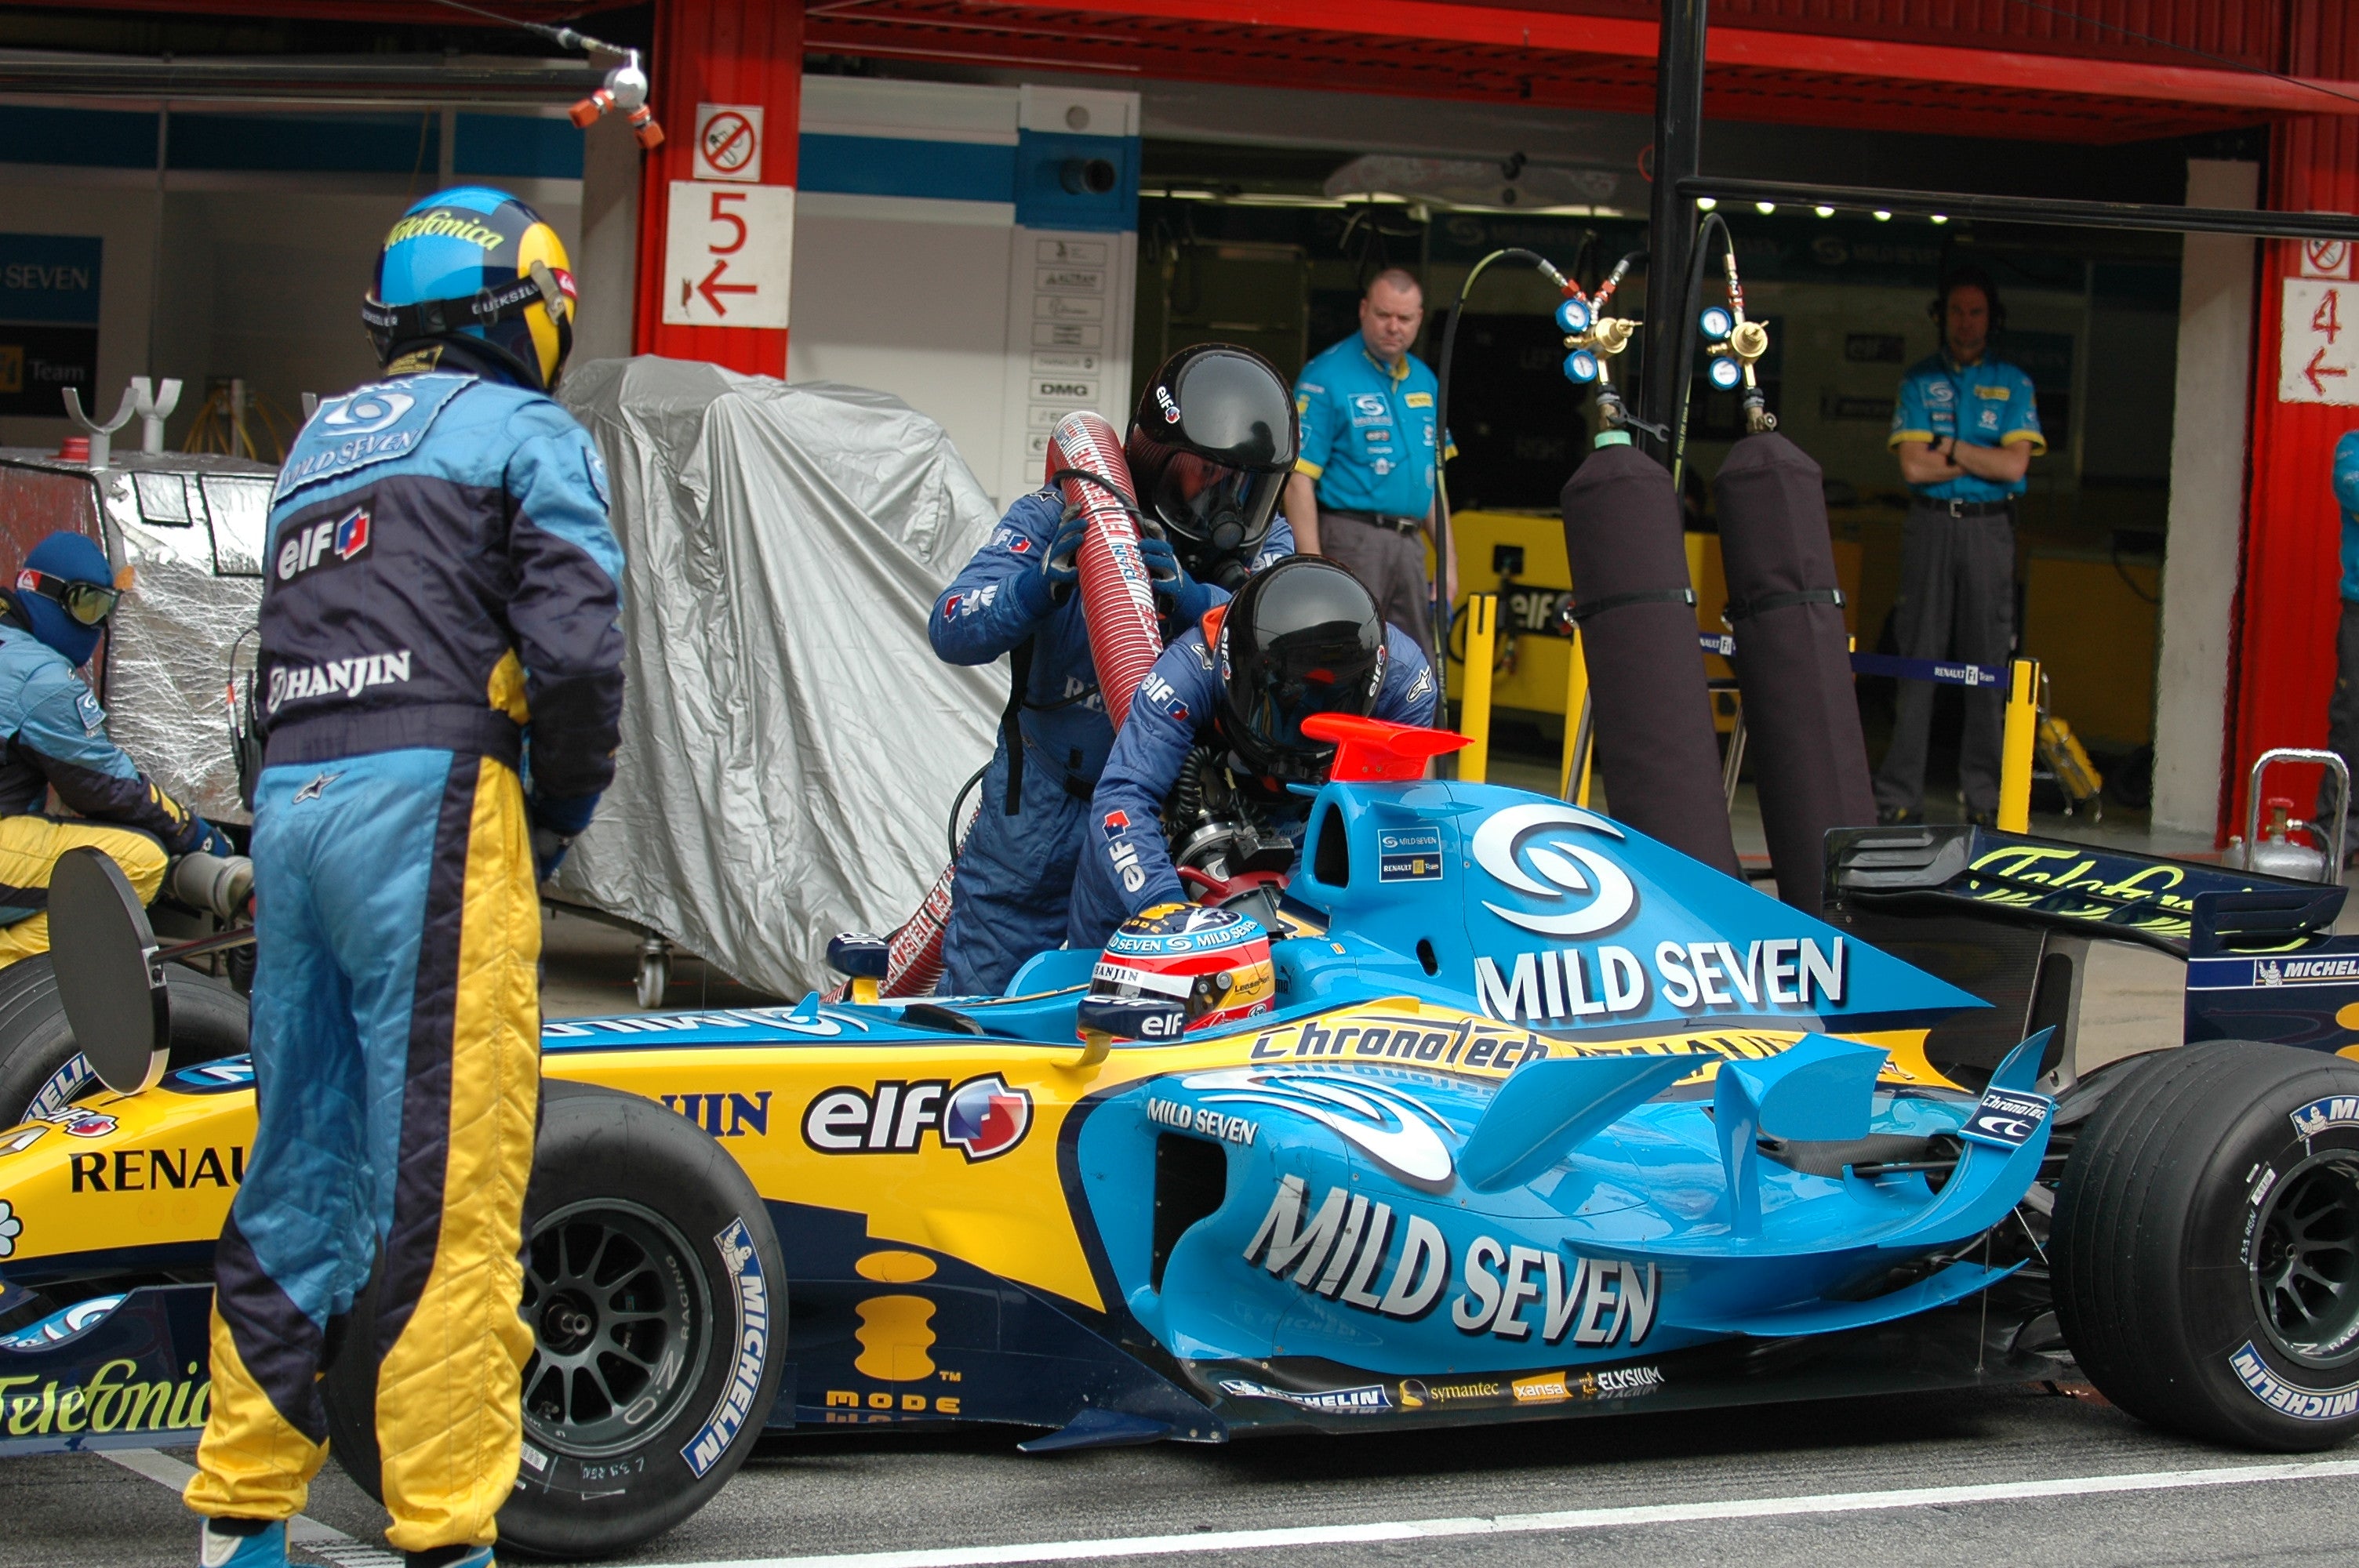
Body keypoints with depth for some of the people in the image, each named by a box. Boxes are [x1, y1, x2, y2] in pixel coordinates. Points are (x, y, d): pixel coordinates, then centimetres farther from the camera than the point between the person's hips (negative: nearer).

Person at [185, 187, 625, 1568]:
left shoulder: (319, 443, 25)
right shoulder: (529, 434, 3)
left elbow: (293, 655, 18)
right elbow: (576, 648, -9)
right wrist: (566, 811, 5)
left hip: (289, 801, 7)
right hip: (432, 799, -7)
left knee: (297, 1177, 12)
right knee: (449, 1192, -7)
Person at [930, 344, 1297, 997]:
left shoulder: (1265, 545, 0)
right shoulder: (1056, 519, -5)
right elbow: (954, 631, -14)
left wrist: (1191, 600, -34)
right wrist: (1042, 582, -32)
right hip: (1045, 808, -1)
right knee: (981, 1014, 5)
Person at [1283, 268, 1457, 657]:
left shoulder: (1424, 382, 15)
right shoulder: (1327, 377, -7)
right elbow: (1299, 480, -12)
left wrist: (1447, 560, 16)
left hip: (1410, 546, 7)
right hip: (1351, 537, -7)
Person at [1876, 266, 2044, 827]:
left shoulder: (2013, 385, 9)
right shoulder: (1919, 381, 9)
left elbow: (2014, 465, -4)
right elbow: (1914, 465, -3)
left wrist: (1949, 449, -5)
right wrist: (1982, 458, -5)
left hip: (1989, 528, 0)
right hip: (1930, 527, 0)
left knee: (1988, 663, -1)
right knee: (1917, 659, -3)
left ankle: (1985, 796, 2)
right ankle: (1901, 795, -3)